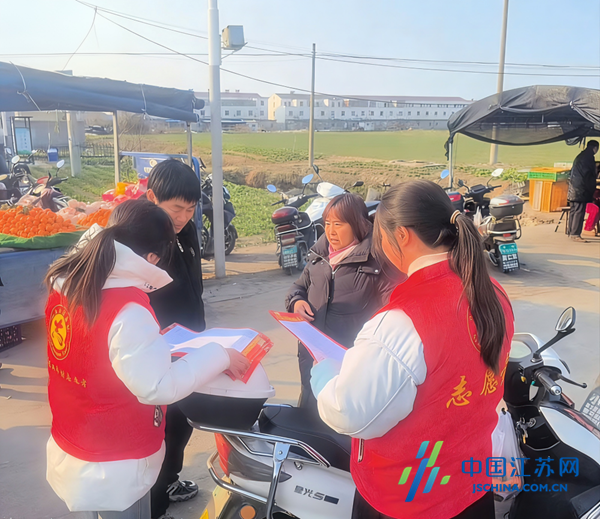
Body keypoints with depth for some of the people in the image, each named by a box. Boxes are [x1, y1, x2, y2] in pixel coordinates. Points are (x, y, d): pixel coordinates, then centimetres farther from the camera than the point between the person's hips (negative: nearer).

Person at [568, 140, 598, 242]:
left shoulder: (579, 156, 17)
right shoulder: (589, 157, -11)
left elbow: (573, 172, 21)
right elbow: (590, 176, -10)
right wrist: (592, 191, 0)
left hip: (573, 188, 10)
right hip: (581, 190, -10)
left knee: (573, 210, 12)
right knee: (579, 211, -10)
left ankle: (571, 232, 18)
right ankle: (575, 234, -12)